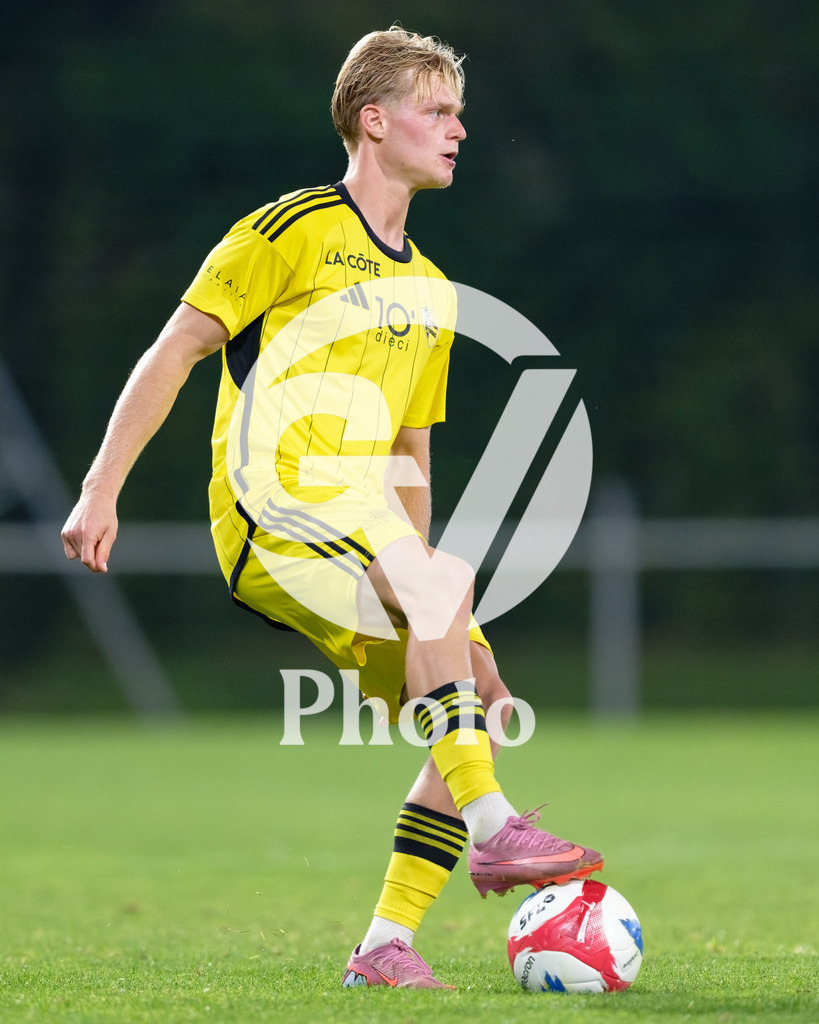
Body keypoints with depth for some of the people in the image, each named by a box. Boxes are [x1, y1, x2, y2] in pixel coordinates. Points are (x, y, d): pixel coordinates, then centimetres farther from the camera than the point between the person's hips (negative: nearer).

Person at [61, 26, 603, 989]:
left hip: (357, 537, 8)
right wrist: (101, 491, -9)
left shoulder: (428, 289, 21)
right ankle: (493, 831, -30)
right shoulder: (294, 231, -2)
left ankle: (385, 945, -4)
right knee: (449, 581, -31)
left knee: (480, 703, -5)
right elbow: (171, 354, -3)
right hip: (271, 516, -8)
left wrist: (425, 607, 23)